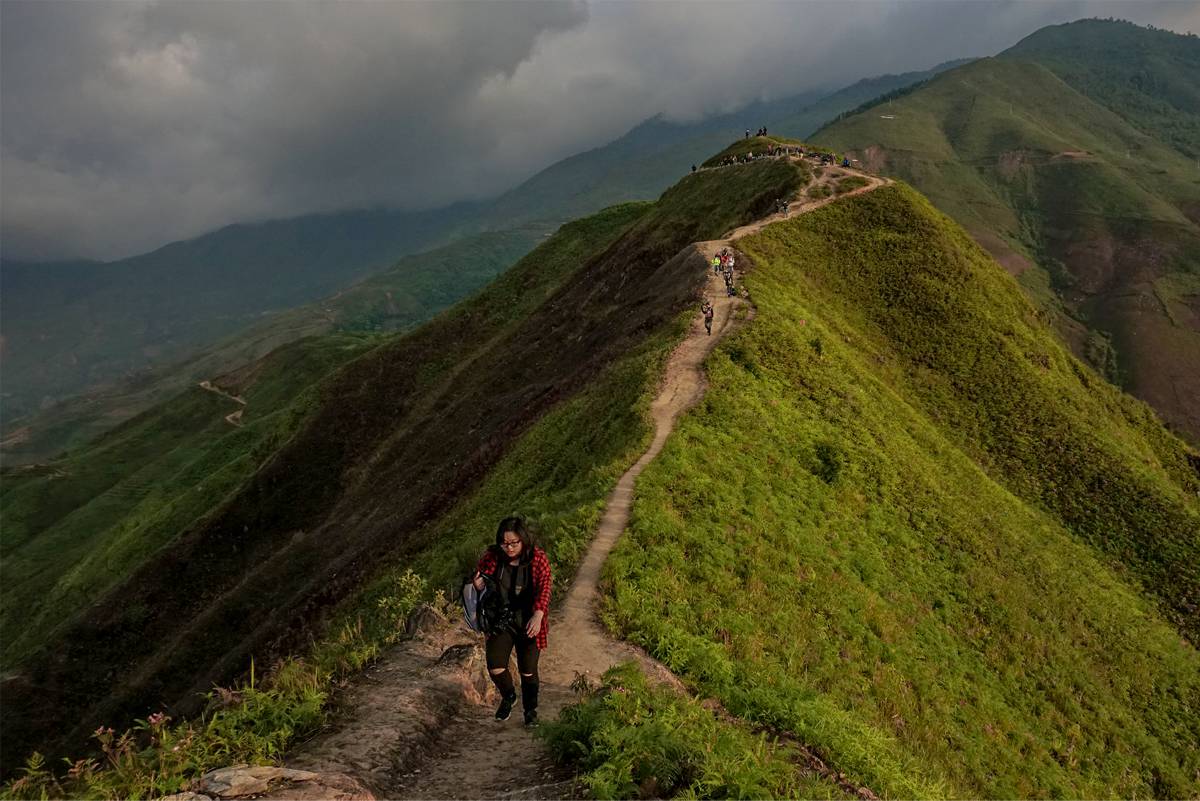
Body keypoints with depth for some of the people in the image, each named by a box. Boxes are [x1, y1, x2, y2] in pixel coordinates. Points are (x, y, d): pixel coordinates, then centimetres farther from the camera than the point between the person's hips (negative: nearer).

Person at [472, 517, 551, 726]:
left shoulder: (538, 558, -14)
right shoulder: (492, 556, -8)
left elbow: (544, 589, -24)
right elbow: (479, 579, 7)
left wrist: (538, 615, -41)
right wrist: (477, 585, -19)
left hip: (528, 623, -1)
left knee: (528, 670, 8)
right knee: (495, 667, -10)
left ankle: (530, 709, 35)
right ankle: (508, 696, 23)